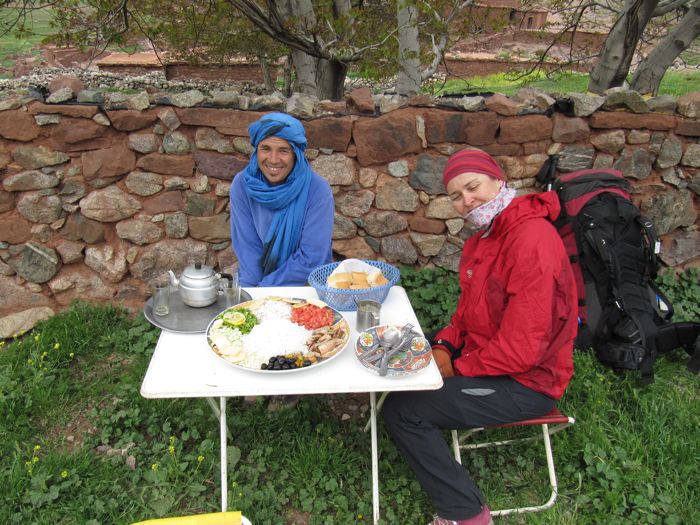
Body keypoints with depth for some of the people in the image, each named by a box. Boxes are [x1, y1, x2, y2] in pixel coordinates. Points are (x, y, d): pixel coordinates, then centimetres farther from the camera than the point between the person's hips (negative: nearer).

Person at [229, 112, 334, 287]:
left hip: (304, 285, -2)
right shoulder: (242, 185, -8)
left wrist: (264, 289, -16)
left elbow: (312, 258, -15)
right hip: (257, 279, 3)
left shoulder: (318, 190, -17)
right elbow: (247, 246, -4)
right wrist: (250, 289, -17)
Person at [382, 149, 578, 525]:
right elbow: (470, 306, 15)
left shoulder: (531, 240, -27)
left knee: (401, 410, -15)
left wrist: (456, 367, -15)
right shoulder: (485, 236, 5)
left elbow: (521, 349, -29)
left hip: (526, 381, -10)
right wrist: (444, 345, -3)